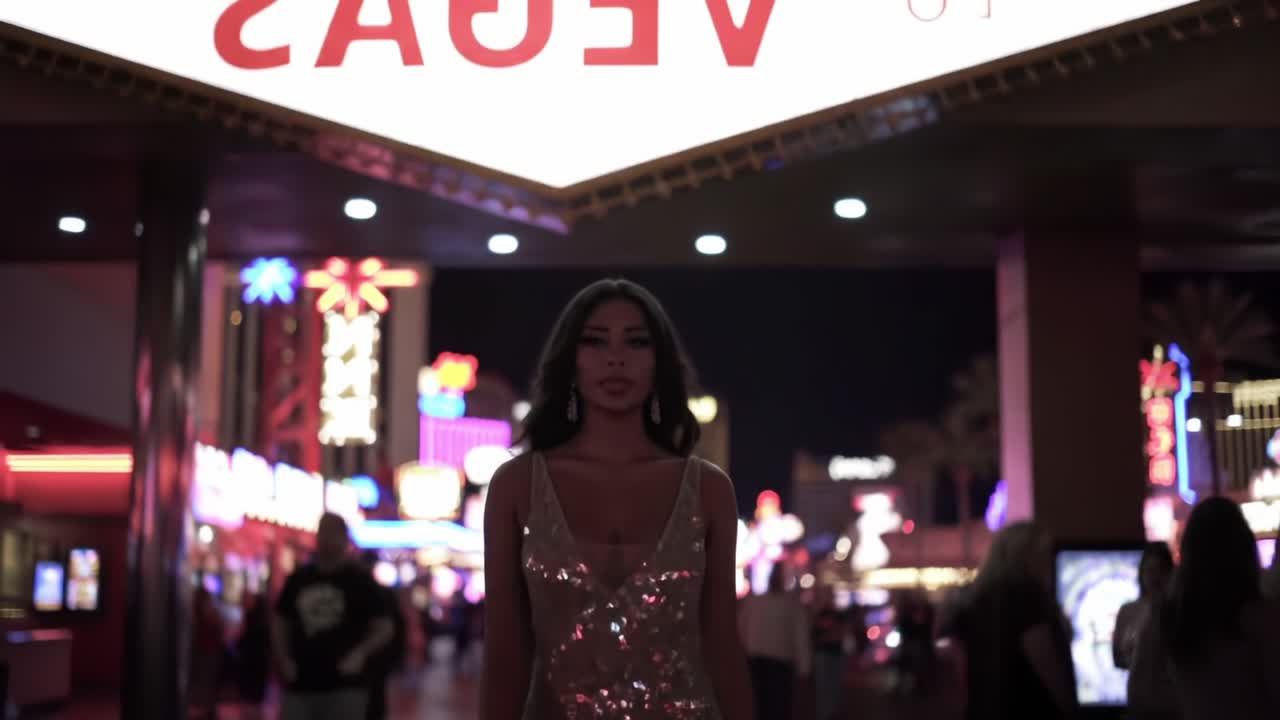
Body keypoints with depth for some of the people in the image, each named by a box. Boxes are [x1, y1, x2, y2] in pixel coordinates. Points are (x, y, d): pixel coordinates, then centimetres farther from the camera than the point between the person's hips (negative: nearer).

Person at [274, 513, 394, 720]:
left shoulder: (360, 580, 1)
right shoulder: (298, 579, 10)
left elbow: (384, 629, 0)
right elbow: (280, 623, 19)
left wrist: (361, 653, -17)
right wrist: (284, 660, 4)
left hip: (344, 687, -3)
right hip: (300, 686, 3)